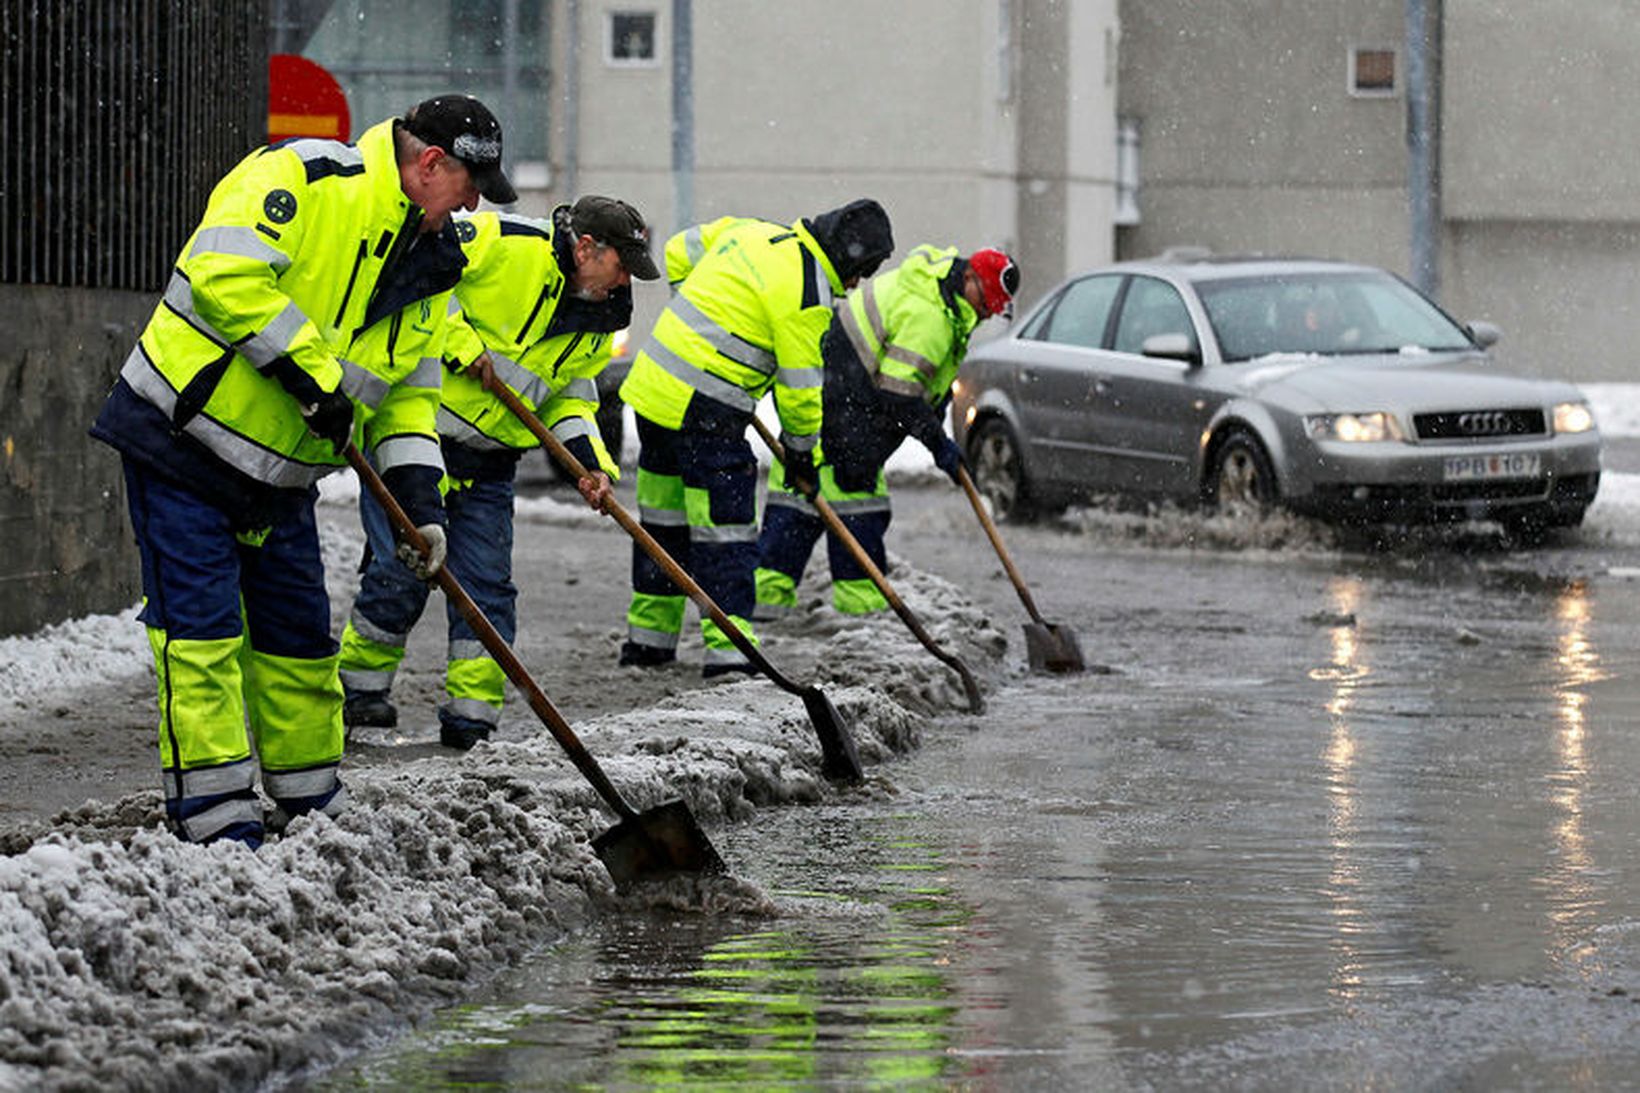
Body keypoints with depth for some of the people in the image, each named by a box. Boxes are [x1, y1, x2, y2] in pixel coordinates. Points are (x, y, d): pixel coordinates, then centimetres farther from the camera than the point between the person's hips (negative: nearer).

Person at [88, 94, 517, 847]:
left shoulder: (429, 264, 9)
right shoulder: (303, 177, -17)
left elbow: (409, 396, 14)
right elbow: (224, 272, -29)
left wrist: (420, 503, 0)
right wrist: (313, 371, -25)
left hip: (280, 474, 8)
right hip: (185, 438, -8)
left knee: (300, 635, 12)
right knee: (201, 628, -9)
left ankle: (312, 808, 26)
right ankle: (215, 819, -8)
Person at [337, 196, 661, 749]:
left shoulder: (597, 320, 7)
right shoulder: (508, 244, -17)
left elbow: (571, 397, 14)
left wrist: (593, 463, -3)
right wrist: (461, 344, -23)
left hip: (487, 461, 7)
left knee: (487, 587, 3)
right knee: (402, 571, -6)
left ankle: (472, 719, 9)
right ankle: (360, 690, 13)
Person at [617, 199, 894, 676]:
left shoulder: (753, 231, 10)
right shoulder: (806, 293, -15)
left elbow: (679, 253, 23)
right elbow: (801, 387, -10)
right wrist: (801, 453, 5)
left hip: (652, 386, 9)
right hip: (704, 412, -9)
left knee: (664, 516, 18)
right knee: (724, 531, -6)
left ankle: (647, 637, 27)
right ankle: (728, 649, -12)